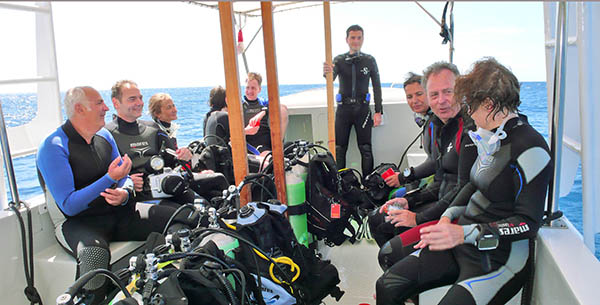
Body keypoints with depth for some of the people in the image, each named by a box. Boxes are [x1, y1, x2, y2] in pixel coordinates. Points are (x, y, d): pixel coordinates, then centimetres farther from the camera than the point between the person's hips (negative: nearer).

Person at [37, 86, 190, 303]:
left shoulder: (104, 136, 9)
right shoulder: (53, 147, -12)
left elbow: (124, 178, 15)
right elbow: (69, 206, -18)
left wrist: (124, 194, -10)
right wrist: (109, 179, -26)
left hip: (117, 212, 6)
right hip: (77, 221, -6)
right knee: (95, 252, -41)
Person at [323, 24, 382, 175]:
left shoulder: (369, 60, 5)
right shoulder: (339, 60, 5)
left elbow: (377, 86, 5)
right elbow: (331, 78, -14)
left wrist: (378, 111, -2)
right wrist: (326, 72, -39)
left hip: (362, 109, -1)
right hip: (343, 109, 1)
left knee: (365, 149, 0)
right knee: (339, 149, 1)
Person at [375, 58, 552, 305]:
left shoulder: (529, 147, -17)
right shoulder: (491, 138, 8)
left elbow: (529, 223, -18)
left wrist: (465, 233, -26)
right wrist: (448, 218, 5)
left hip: (500, 257, -7)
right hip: (463, 243, 7)